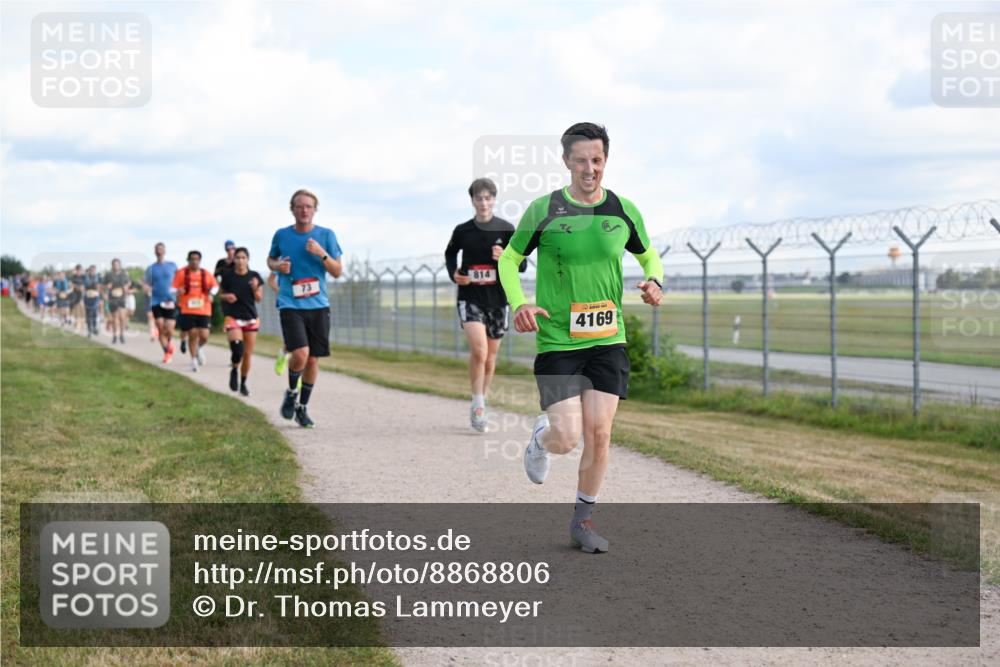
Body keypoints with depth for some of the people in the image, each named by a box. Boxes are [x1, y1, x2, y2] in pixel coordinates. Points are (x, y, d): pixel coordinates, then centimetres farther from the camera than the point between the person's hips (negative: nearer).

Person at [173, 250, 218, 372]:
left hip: (204, 311, 1)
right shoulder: (181, 273, 0)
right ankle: (194, 360, 18)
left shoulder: (206, 274, 6)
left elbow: (215, 286, 21)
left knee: (204, 336, -7)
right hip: (187, 311, -1)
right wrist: (178, 291, -20)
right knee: (192, 335, 0)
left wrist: (211, 294, 2)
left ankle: (199, 348, 29)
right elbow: (173, 289, 2)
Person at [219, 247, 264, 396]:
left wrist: (255, 289, -16)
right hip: (233, 318, -2)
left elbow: (259, 298, 4)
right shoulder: (228, 276, -3)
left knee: (248, 354, 5)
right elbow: (220, 294, 9)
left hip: (251, 318, 2)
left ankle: (243, 383, 23)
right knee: (237, 349, -21)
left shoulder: (254, 277, 0)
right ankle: (234, 371, 10)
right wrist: (227, 297, -13)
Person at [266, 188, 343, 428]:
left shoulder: (326, 235, 2)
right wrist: (277, 266, -3)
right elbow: (270, 259, 20)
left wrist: (321, 253, -15)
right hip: (290, 305, -2)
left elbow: (338, 272, 2)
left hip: (318, 305, 2)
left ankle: (303, 406, 23)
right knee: (301, 354, -19)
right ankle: (292, 393, 10)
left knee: (313, 359, 5)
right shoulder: (281, 235, 2)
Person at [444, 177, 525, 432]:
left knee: (490, 355, 12)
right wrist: (453, 274, 0)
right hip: (470, 298, -1)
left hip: (497, 299, 2)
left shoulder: (506, 229, -2)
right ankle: (478, 405, -8)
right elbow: (450, 253, 19)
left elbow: (522, 265, 1)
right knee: (479, 350, -19)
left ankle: (482, 401, 31)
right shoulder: (462, 231, -1)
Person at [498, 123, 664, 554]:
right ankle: (541, 437, 30)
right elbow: (509, 258, 6)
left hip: (607, 340, 3)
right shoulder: (544, 210, -6)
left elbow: (648, 255, 20)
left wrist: (654, 281, -3)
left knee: (599, 433, -2)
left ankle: (583, 520, 17)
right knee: (567, 438, -8)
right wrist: (519, 303, -11)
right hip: (557, 342, -3)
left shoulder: (623, 211, 3)